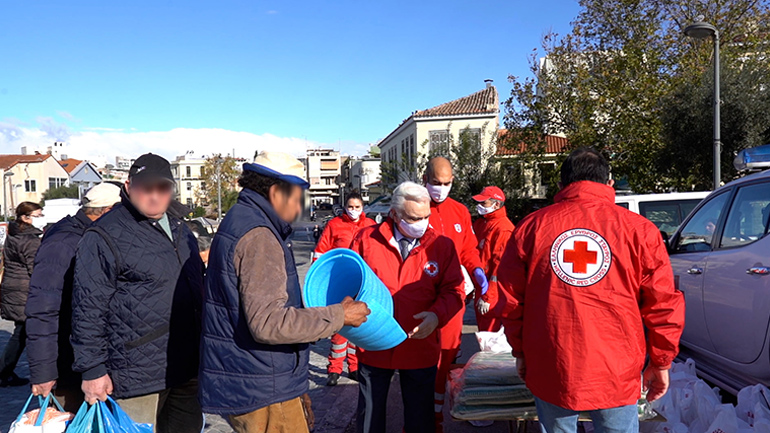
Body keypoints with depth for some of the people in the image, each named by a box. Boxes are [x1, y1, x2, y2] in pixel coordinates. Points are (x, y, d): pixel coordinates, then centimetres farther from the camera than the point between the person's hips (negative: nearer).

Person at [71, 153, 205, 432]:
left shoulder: (181, 231, 13)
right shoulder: (104, 237, -9)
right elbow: (88, 311, -11)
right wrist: (92, 370, -12)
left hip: (188, 371, 7)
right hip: (138, 377, -7)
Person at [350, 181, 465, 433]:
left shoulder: (442, 245, -3)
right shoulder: (366, 239, -5)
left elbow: (454, 289, -1)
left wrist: (437, 315, -18)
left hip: (421, 346, 1)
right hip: (373, 346, 0)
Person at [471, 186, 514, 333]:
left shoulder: (503, 229, -16)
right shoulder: (480, 224, 12)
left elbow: (500, 266, -20)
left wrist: (488, 297, -20)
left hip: (493, 295, -9)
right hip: (481, 289, 9)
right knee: (483, 333, 19)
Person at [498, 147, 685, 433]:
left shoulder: (532, 226, -2)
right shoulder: (639, 229, -4)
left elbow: (511, 299, 2)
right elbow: (663, 305, -2)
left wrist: (520, 351, 14)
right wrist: (661, 363, 11)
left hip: (549, 372, 1)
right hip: (616, 376, -1)